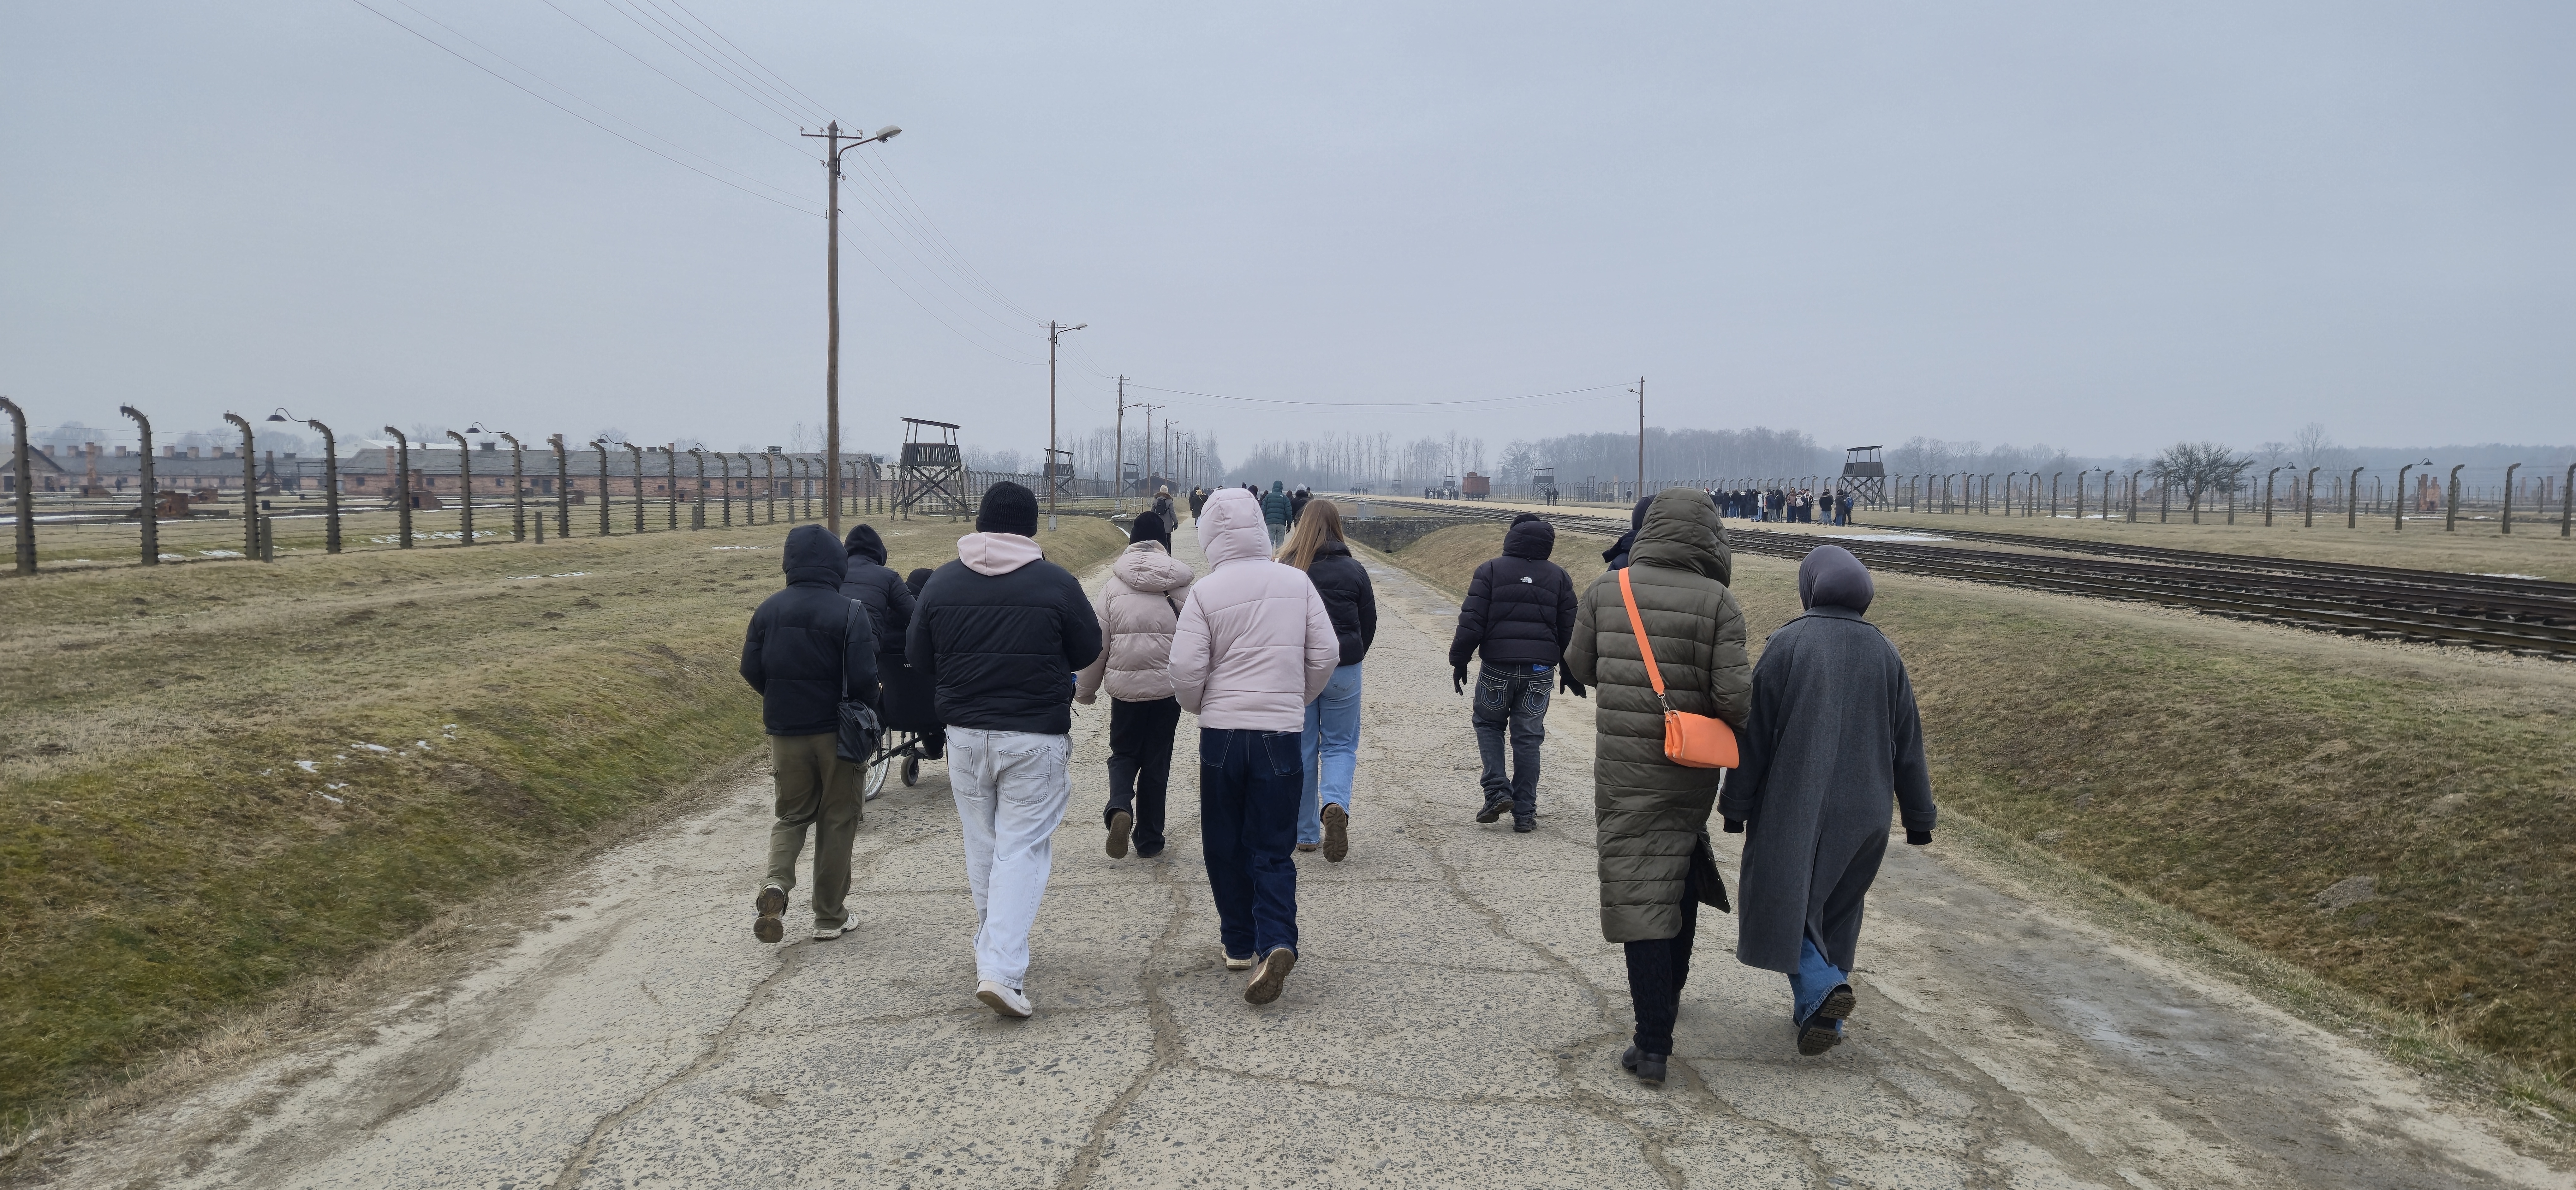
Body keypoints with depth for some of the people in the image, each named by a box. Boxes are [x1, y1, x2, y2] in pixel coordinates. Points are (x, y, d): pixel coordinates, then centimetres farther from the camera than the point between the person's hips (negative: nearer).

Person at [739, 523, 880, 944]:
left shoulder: (770, 610, -3)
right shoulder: (851, 614, -14)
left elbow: (751, 670, -1)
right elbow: (863, 678, -19)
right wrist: (868, 706, 3)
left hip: (786, 731, 3)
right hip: (837, 731, -3)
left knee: (792, 814, 19)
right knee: (837, 821, 11)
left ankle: (776, 884, -8)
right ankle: (830, 917, 17)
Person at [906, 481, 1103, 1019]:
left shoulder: (942, 582, -1)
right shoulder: (1056, 583, -10)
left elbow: (919, 657, 7)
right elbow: (1088, 651, 1)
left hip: (966, 734, 3)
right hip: (1036, 737, -3)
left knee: (982, 846, 17)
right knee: (1022, 849, -1)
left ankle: (995, 952, 30)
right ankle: (1002, 970, -10)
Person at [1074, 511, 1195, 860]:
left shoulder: (1113, 588, -3)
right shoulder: (1183, 588, -3)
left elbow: (1097, 644, -1)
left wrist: (1085, 689, 11)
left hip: (1125, 687, 0)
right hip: (1169, 687, 0)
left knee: (1123, 753, 18)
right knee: (1157, 761, 12)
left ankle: (1120, 808, -10)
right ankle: (1149, 840, 18)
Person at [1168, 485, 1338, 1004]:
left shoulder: (1206, 592, -9)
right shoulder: (1296, 582, 0)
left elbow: (1186, 668, -11)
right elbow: (1326, 654, 1)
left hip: (1222, 733, -1)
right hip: (1283, 733, 2)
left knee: (1226, 846, 15)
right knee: (1273, 849, 7)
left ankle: (1241, 943, 23)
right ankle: (1277, 942, -12)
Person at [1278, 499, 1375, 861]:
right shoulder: (1354, 570, -3)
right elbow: (1369, 623, 4)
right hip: (1342, 671, 0)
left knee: (1301, 748, 11)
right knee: (1340, 745, 11)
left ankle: (1305, 834, 16)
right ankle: (1335, 804, -18)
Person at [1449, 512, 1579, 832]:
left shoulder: (1490, 571, -1)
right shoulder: (1559, 577, 8)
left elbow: (1471, 622, -6)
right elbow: (1569, 630, 10)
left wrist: (1459, 661, 3)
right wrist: (1572, 674, 18)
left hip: (1498, 668, -2)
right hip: (1540, 670, 2)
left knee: (1488, 723, 17)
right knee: (1528, 738, 8)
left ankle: (1498, 791, 1)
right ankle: (1524, 813, 9)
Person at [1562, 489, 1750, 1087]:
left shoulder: (1607, 590, -5)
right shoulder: (1717, 601, -10)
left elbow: (1579, 668, 7)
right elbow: (1733, 695, -15)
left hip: (1624, 768, -1)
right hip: (1692, 770, 1)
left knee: (1641, 893, 1)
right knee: (1681, 874, 24)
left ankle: (1653, 1043, -1)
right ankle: (1667, 993, 43)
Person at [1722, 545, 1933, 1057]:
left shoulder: (1787, 644, -10)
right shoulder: (1883, 652, 4)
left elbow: (1756, 732, -8)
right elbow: (1908, 743, 8)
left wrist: (1737, 805, 1)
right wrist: (1919, 818, 16)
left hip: (1793, 806, -4)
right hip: (1863, 812, 4)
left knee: (1785, 902, 7)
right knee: (1838, 909, 16)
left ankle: (1822, 987, -16)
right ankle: (1818, 1015, 22)